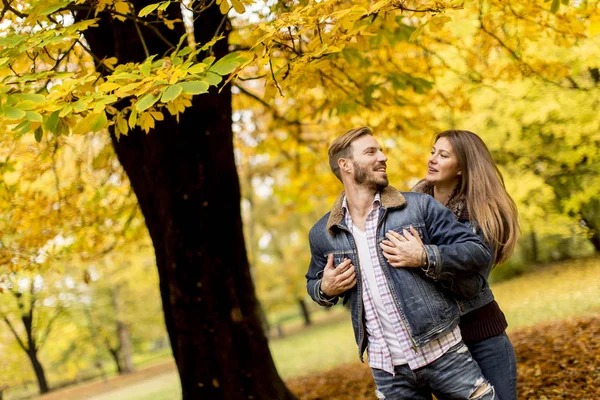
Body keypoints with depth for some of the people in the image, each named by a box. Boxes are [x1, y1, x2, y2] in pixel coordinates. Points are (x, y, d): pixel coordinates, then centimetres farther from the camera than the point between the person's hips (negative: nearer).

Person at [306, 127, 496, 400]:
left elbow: (479, 251, -3)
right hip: (387, 368, 2)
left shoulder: (419, 206, -3)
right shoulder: (322, 234, 3)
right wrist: (326, 289, -3)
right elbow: (314, 283, 21)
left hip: (442, 352, -2)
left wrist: (426, 257, -18)